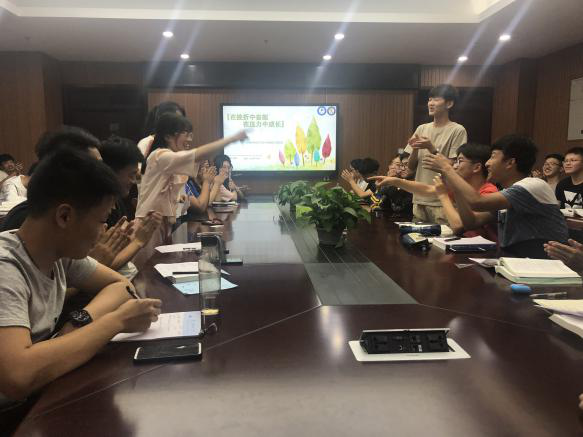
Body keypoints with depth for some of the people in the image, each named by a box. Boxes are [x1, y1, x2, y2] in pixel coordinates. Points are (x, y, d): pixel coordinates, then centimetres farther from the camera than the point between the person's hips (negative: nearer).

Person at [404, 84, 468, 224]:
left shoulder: (457, 130, -7)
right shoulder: (421, 129, 10)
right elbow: (412, 167, 10)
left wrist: (431, 148, -18)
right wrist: (415, 149, -9)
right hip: (419, 199, 5)